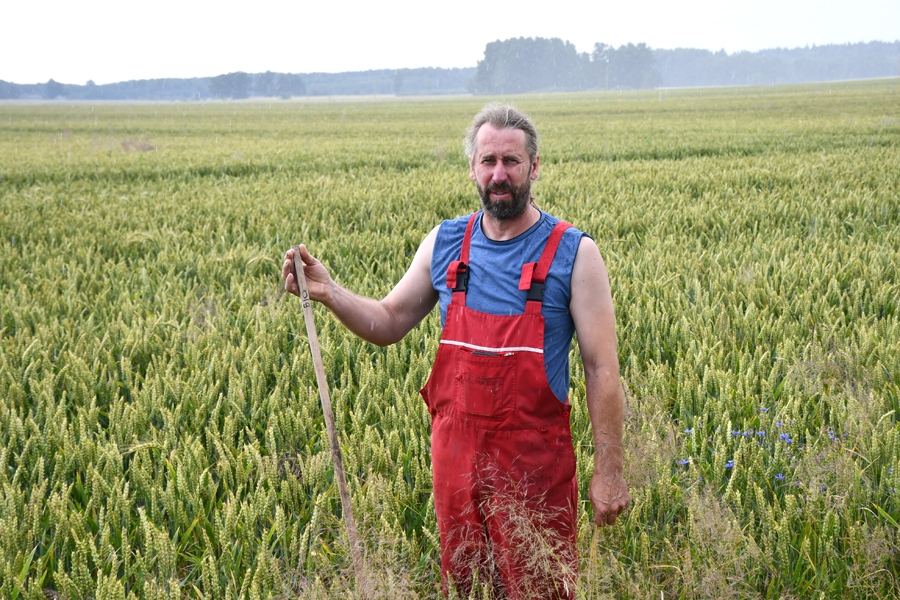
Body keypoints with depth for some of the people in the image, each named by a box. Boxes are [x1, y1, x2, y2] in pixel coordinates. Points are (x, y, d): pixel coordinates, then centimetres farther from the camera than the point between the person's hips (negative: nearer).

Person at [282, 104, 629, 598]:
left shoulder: (573, 253, -6)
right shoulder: (444, 244, 5)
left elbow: (602, 369, -6)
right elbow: (388, 324, 14)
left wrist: (609, 470, -9)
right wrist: (328, 293, -4)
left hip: (534, 462, -4)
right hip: (457, 457, 4)